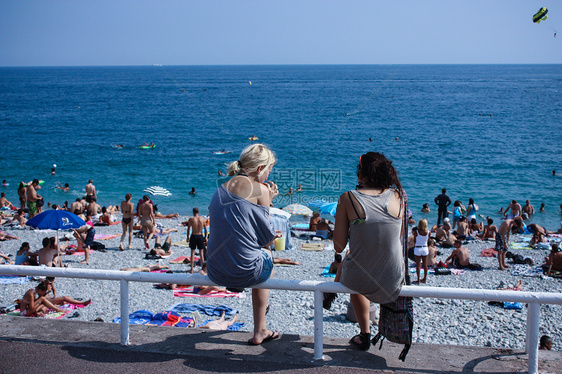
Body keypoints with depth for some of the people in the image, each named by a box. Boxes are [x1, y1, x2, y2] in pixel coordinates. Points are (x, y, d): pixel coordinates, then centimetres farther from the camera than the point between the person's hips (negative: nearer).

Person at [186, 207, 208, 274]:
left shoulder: (191, 219, -7)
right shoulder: (203, 219, -2)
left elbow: (188, 229, -3)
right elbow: (205, 229, 4)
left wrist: (188, 237, 9)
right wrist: (205, 237, 14)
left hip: (193, 236, -1)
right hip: (200, 236, 1)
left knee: (192, 253, 7)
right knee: (201, 253, 11)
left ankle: (192, 269, 7)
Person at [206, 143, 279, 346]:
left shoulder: (221, 189, 11)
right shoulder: (259, 189, -9)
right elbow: (266, 236, -5)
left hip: (216, 273, 6)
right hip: (245, 272, -6)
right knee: (267, 256, 29)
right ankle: (259, 332, 35)